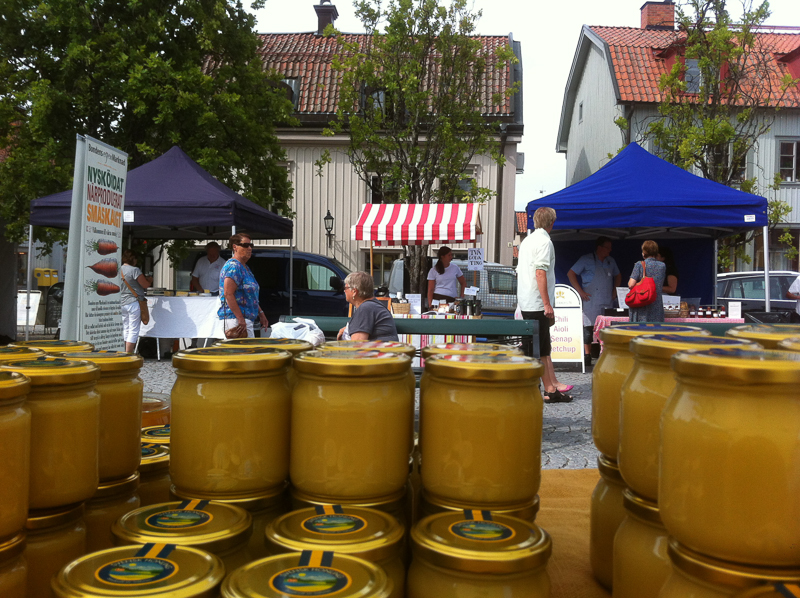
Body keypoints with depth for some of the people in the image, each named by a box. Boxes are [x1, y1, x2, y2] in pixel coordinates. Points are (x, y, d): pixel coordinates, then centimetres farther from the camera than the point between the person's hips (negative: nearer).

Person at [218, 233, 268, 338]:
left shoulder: (245, 267, 20)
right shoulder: (233, 266, -12)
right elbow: (228, 294, -21)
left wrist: (260, 314, 22)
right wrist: (240, 319, -24)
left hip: (247, 320, 11)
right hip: (235, 319, -11)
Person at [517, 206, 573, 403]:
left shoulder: (527, 240, 16)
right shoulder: (544, 241, -12)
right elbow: (540, 272, -20)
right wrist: (547, 304, -20)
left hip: (526, 303, 9)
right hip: (537, 304, -9)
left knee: (543, 348, 12)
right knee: (536, 349, -4)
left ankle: (552, 386, 16)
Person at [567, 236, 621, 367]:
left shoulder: (610, 261, 17)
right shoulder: (586, 259, 0)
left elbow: (618, 275, 31)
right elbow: (571, 274, -3)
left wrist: (615, 291, 16)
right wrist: (580, 291, -9)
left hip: (607, 302, 5)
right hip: (591, 301, -5)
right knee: (588, 328, -5)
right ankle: (587, 355, 1)